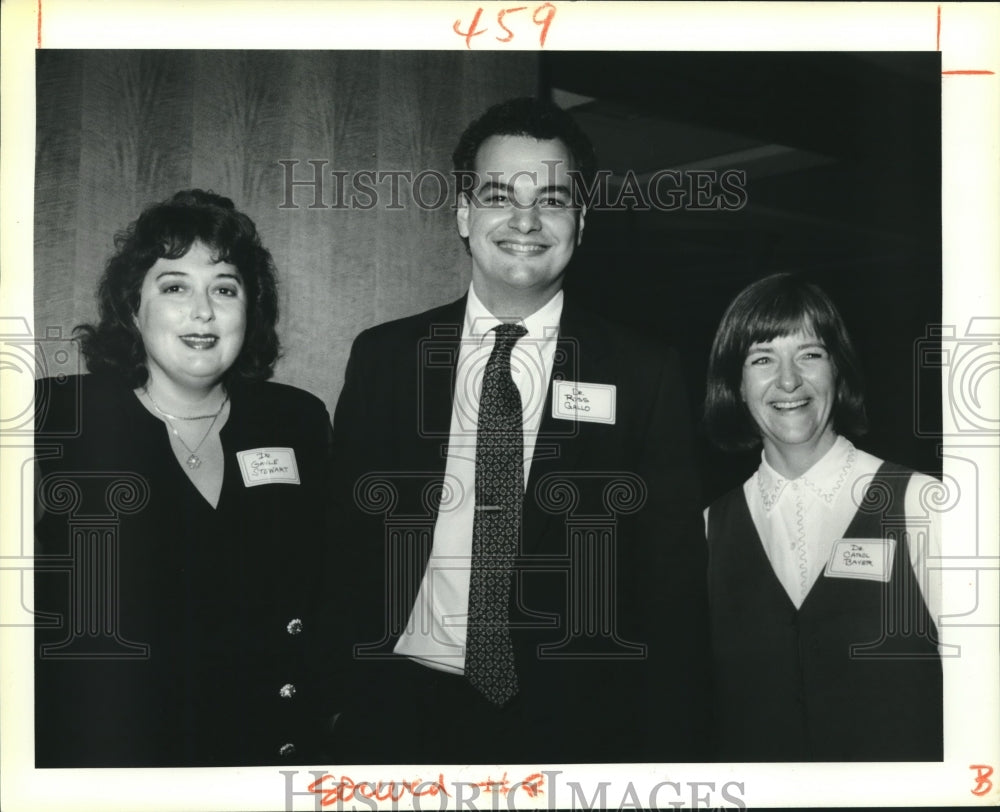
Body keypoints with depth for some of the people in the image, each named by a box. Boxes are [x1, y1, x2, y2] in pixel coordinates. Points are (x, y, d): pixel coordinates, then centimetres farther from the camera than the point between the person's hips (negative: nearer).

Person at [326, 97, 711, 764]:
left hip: (577, 727, -1)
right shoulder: (383, 358, 2)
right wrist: (335, 707, -3)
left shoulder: (643, 376, -3)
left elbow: (674, 590, -3)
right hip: (404, 713, 1)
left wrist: (668, 752, -9)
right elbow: (344, 545, 4)